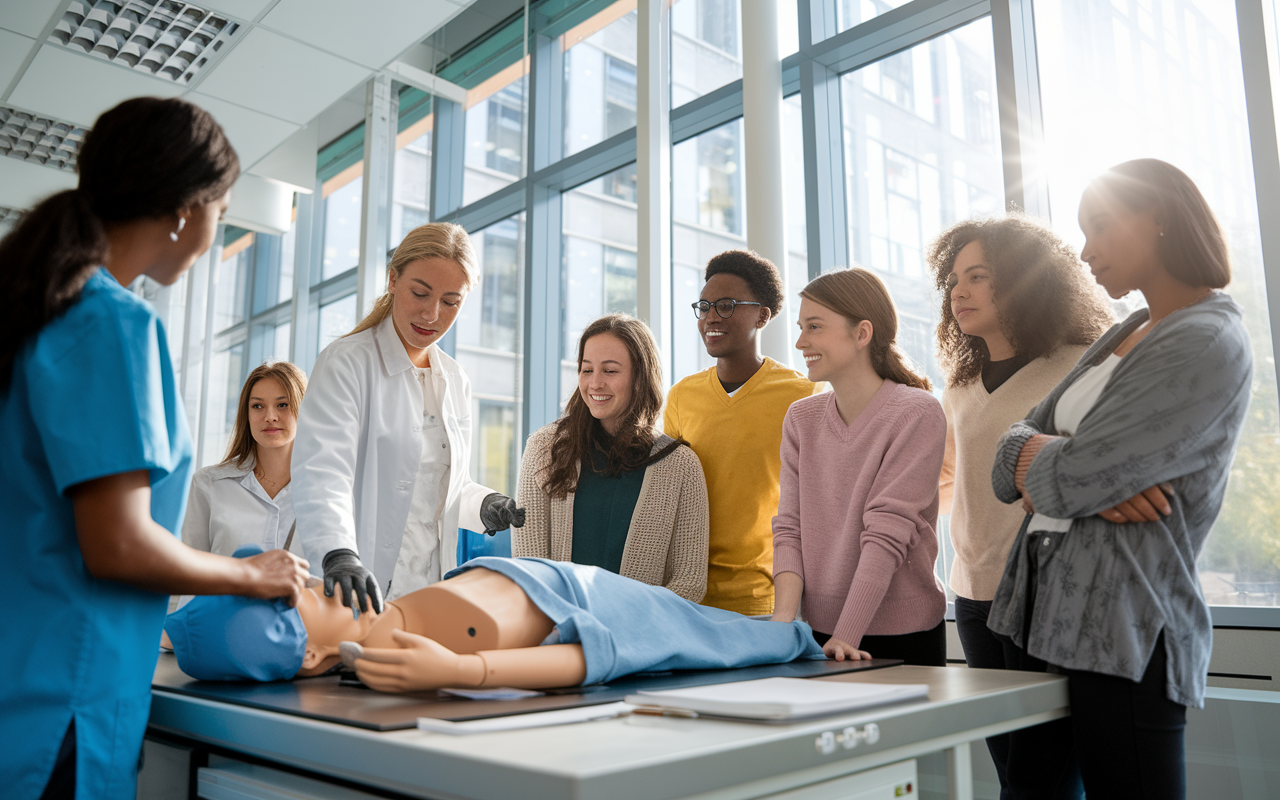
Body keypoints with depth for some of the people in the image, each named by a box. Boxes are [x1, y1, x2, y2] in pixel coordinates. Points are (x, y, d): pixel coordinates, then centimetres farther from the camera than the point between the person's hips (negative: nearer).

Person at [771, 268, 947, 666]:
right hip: (818, 632, 4)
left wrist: (846, 636, -24)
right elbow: (789, 526, 0)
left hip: (903, 636, -4)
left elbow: (887, 533, -19)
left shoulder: (917, 414, -12)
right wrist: (783, 616, -14)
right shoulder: (801, 418, 5)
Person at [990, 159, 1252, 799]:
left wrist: (1035, 455, 2)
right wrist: (1083, 472, -10)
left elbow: (1065, 480, -19)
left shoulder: (1208, 344, -10)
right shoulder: (1122, 336, 17)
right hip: (1042, 612, 8)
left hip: (1122, 631, -8)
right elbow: (1013, 460, 10)